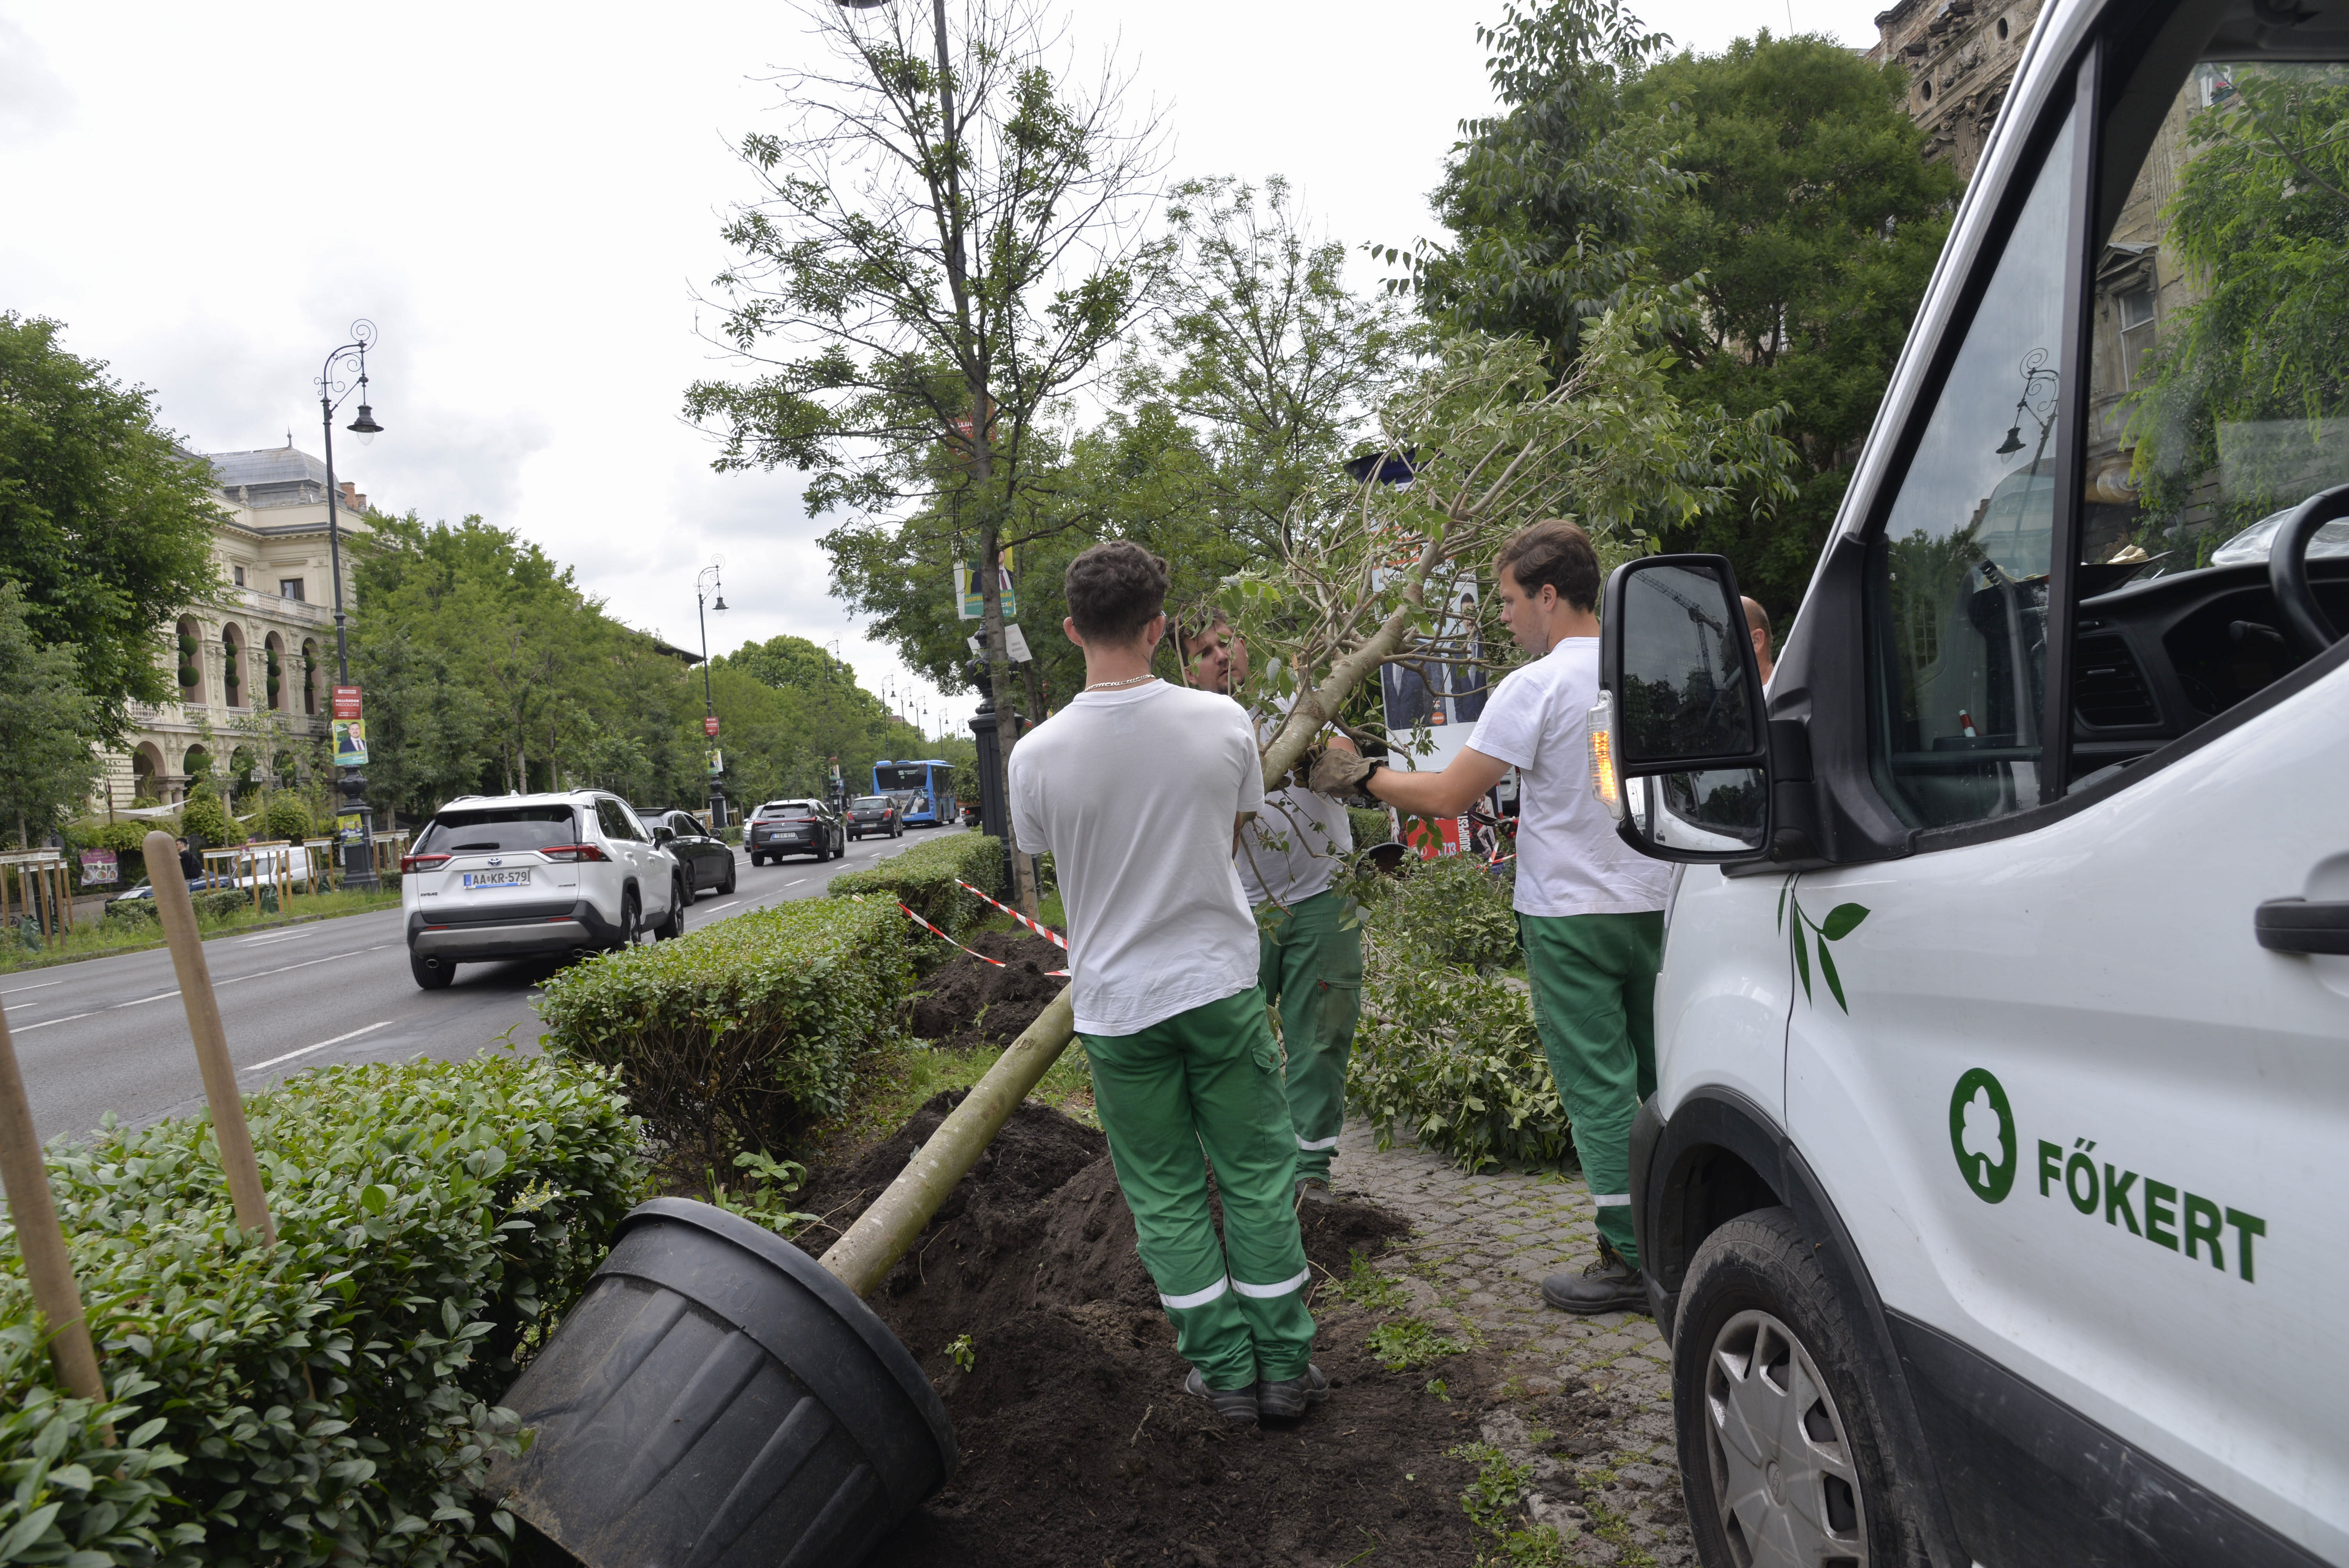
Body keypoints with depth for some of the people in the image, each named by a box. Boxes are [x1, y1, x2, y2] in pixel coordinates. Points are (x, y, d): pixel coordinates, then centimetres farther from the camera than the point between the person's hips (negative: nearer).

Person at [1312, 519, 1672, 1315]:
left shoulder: (1535, 687, -15)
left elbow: (1448, 796, -13)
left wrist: (1363, 775, 1)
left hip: (1572, 914, -7)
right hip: (1653, 901, 7)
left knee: (1598, 1087, 1)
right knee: (1661, 1078, 15)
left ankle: (1628, 1258, 8)